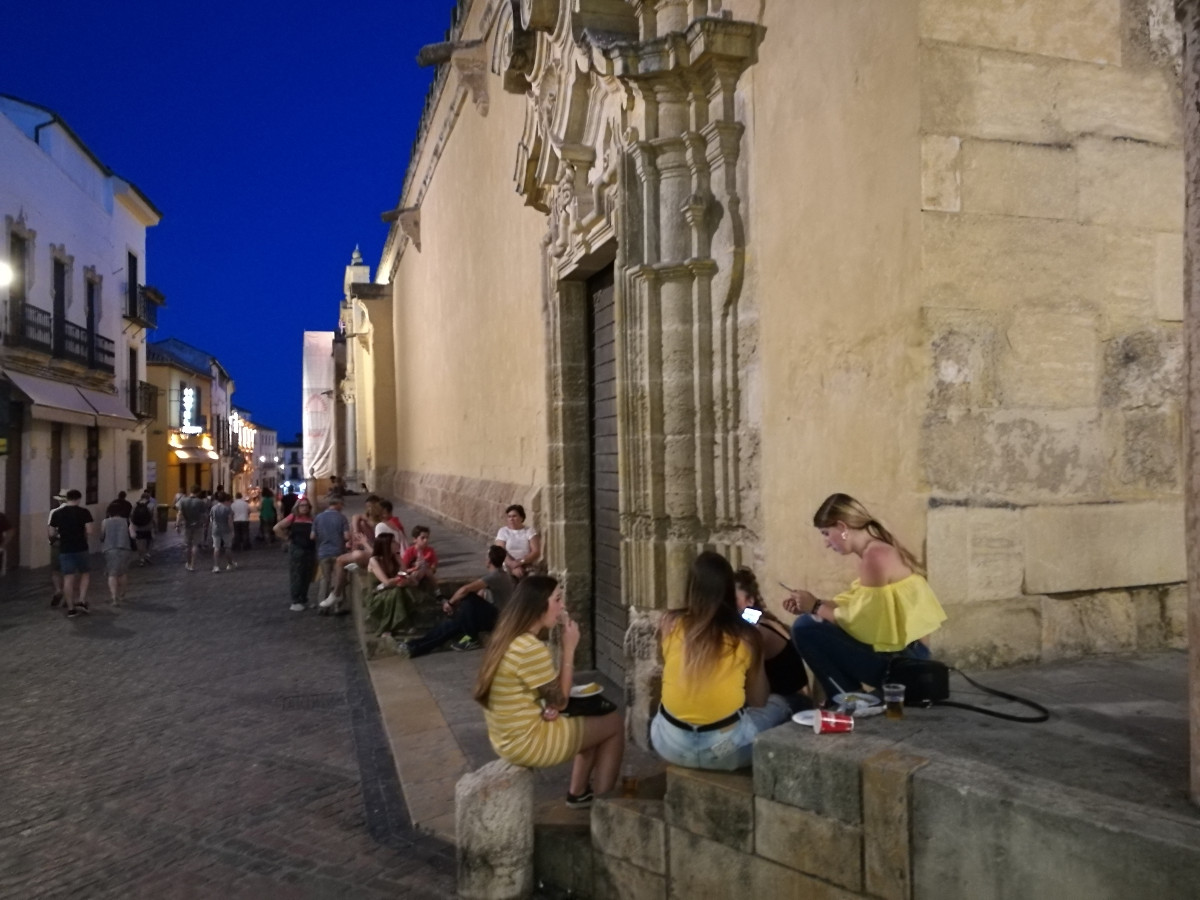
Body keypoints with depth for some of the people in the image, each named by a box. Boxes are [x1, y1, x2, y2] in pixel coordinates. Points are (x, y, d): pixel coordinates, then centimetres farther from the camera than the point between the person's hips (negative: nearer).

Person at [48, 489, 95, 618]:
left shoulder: (57, 513, 3)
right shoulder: (84, 512, -6)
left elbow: (51, 533, 4)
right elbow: (90, 531, -13)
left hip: (64, 550, 2)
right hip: (81, 549, -2)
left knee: (68, 578, 5)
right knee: (84, 574, 16)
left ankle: (71, 608, 7)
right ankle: (82, 601, 4)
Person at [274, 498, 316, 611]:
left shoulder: (311, 519, 5)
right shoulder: (293, 517, -5)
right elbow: (277, 528, -9)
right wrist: (287, 538, -7)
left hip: (310, 551, 4)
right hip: (296, 550, -4)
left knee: (306, 576, 11)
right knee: (296, 576, -2)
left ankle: (303, 600, 24)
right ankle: (296, 602, 2)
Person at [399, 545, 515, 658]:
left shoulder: (495, 576, -20)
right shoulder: (498, 575, 15)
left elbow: (466, 589, -28)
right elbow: (480, 595, 14)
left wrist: (450, 602, -12)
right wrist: (456, 604, 2)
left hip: (497, 618, -9)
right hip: (490, 614, 9)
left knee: (468, 598, -29)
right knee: (452, 623, -7)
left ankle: (471, 639, -16)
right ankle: (415, 647, -13)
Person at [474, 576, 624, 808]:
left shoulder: (508, 638, 4)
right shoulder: (532, 649, -26)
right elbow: (560, 701, -14)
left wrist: (547, 706, -4)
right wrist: (569, 648, -12)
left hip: (507, 737, 9)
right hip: (527, 743, -9)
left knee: (593, 719, 23)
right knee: (614, 724, 6)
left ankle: (578, 792, 31)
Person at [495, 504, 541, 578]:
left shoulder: (530, 530, 4)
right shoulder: (503, 531, 5)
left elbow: (536, 552, -6)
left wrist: (520, 562, -20)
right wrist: (513, 567, -20)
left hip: (528, 568, 0)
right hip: (509, 568, 0)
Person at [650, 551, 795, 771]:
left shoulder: (670, 623, -2)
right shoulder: (746, 636, -6)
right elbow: (758, 701, 7)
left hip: (670, 743, 3)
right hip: (725, 748, -2)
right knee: (782, 704, 25)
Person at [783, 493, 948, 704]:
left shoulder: (875, 556, -20)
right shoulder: (877, 550, 10)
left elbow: (859, 620, -19)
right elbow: (856, 606, 11)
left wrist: (816, 607, -6)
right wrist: (814, 604, 4)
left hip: (900, 659, -10)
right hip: (905, 653, 10)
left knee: (805, 628, -14)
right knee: (816, 623, 20)